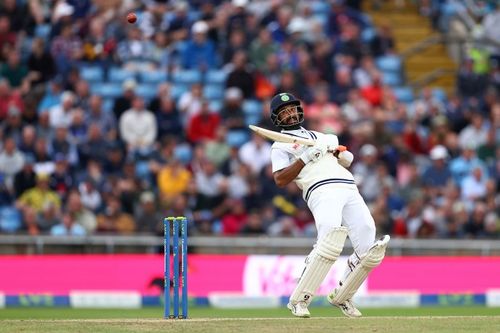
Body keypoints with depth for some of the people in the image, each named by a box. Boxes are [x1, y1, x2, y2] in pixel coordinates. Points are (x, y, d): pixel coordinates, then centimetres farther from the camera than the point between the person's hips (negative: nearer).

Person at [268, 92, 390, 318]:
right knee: (330, 243, -29)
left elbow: (347, 160, 31)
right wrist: (306, 157, -7)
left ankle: (341, 297, 13)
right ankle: (298, 300, -23)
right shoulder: (281, 146, 16)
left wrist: (333, 149, 10)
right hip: (322, 191, -6)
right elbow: (280, 180, 0)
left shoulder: (319, 136, 34)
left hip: (349, 188, 6)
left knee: (369, 252, -5)